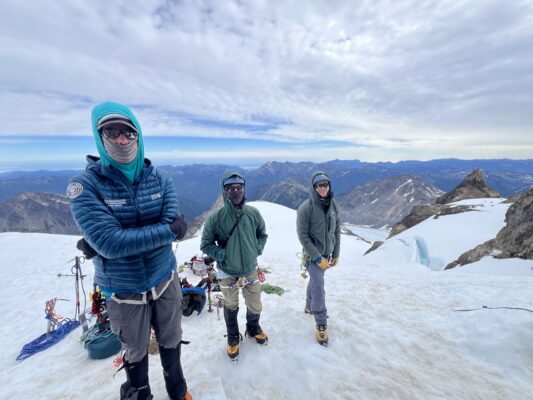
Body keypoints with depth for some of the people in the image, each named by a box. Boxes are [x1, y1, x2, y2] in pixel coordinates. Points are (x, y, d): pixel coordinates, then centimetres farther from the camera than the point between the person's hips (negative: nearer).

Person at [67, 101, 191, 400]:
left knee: (171, 342, 25)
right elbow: (109, 242, -28)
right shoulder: (85, 185, -17)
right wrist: (168, 230, -26)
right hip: (124, 291, -2)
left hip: (165, 280, 3)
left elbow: (173, 225, -19)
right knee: (136, 352, 23)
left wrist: (112, 241, -23)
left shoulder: (160, 179, -7)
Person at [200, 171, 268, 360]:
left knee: (255, 306, 18)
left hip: (250, 269, 2)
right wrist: (223, 255, -19)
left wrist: (257, 249, -6)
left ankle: (253, 328, 51)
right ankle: (233, 338, 47)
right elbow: (206, 244, -8)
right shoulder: (216, 217, -20)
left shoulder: (253, 213, -12)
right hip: (227, 272, -2)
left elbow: (262, 234, 6)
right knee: (231, 307, 20)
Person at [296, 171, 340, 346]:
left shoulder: (333, 205, -2)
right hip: (313, 254, -5)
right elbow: (303, 235, -17)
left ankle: (310, 307, 45)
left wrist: (336, 254, 8)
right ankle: (321, 325, 9)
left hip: (327, 253, 6)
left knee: (315, 281, 22)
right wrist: (317, 257, -17)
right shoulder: (306, 208, -19)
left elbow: (337, 230, 7)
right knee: (318, 286, -8)